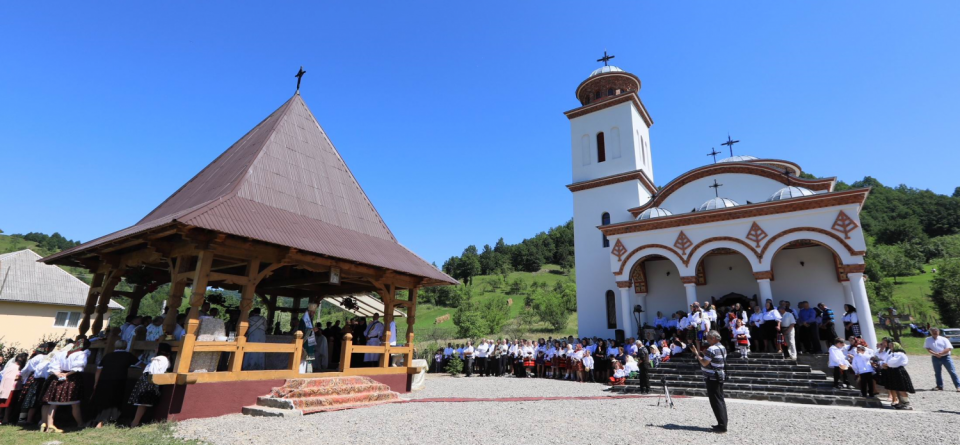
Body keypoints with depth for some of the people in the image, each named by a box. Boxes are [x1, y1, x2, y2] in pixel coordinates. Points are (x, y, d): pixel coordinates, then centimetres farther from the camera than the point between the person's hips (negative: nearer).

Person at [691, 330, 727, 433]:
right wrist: (703, 352, 11)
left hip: (712, 378, -10)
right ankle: (723, 424, 20)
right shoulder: (722, 347, 12)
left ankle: (722, 426, -4)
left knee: (716, 402, -5)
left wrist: (696, 353, -10)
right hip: (720, 376, 10)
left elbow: (704, 363, -19)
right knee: (720, 400, 14)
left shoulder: (712, 349, -19)